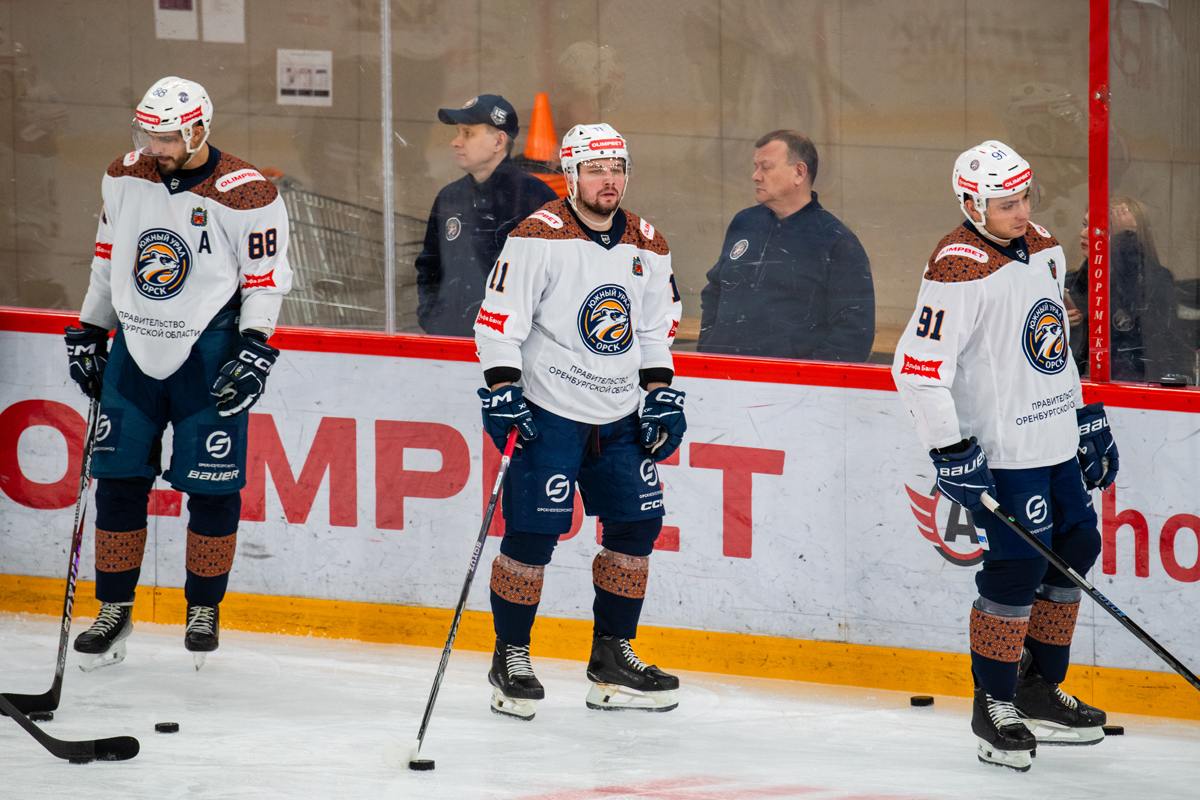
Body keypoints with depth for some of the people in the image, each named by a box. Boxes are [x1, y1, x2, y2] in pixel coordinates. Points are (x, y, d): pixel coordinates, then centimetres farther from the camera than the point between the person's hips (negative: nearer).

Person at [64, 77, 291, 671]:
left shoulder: (247, 196, -13)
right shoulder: (125, 178, 2)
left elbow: (266, 281, -6)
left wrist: (254, 353, -14)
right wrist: (88, 333, 15)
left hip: (209, 352, -4)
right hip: (136, 347, 4)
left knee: (212, 488, -2)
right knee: (118, 481, 3)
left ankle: (204, 610, 15)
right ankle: (114, 610, 14)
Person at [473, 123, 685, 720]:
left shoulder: (648, 246, 7)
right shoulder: (539, 238, -12)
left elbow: (656, 330, 17)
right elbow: (499, 321, -13)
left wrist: (662, 398, 8)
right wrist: (502, 393, -20)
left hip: (618, 420, 6)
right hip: (548, 413, -6)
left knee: (637, 524, 4)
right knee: (533, 533, -10)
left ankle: (612, 659, 16)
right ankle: (510, 659, 5)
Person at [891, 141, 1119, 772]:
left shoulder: (1045, 251, 9)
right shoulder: (959, 270, -19)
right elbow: (918, 368, -21)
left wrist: (1089, 420, 21)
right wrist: (951, 452, -23)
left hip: (1055, 441, 9)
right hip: (1001, 449, -9)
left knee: (1075, 549, 13)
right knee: (1018, 567, -11)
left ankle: (1039, 687, 27)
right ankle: (993, 705, 2)